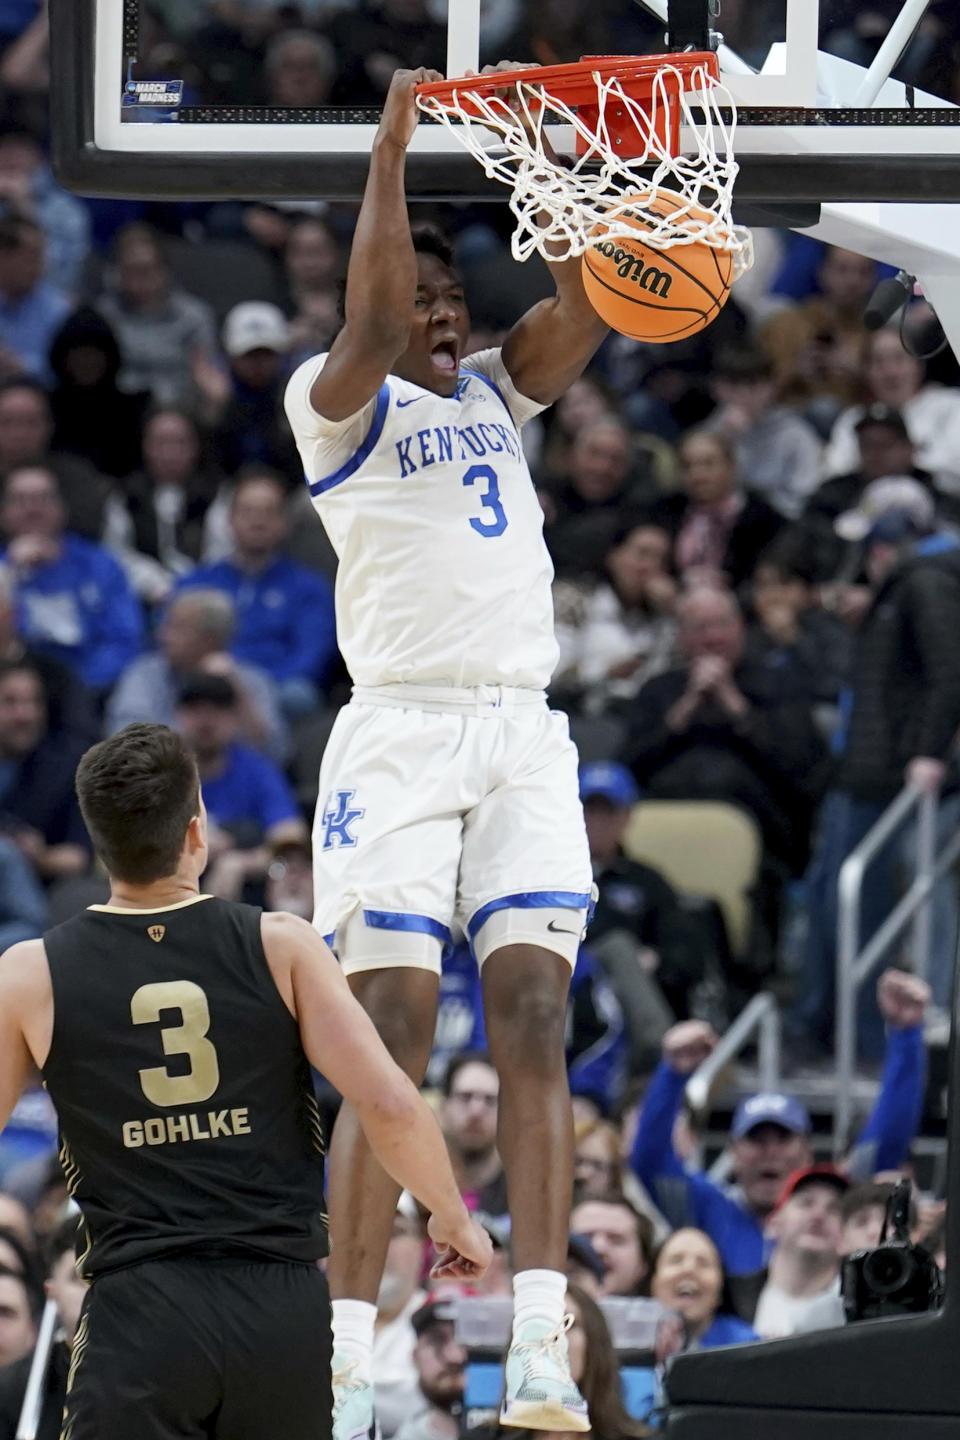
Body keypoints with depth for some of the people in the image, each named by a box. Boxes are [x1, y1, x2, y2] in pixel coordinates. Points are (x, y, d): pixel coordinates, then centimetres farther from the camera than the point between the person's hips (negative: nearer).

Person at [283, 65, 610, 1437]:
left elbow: (586, 305, 3)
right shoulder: (336, 401, 2)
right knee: (391, 1044, -10)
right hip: (399, 740, -5)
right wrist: (393, 143, -19)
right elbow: (371, 324, -18)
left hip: (522, 740, 5)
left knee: (534, 1027, -8)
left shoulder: (496, 393, 18)